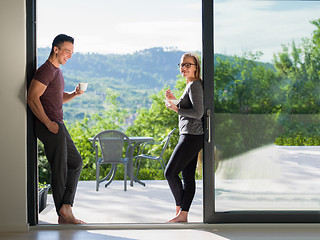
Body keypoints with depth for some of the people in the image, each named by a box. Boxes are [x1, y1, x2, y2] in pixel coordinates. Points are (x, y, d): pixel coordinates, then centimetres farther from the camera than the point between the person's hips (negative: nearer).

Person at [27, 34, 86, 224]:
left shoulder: (57, 71, 18)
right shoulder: (46, 70, -13)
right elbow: (32, 98, -21)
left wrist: (74, 94, 9)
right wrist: (48, 123, -21)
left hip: (58, 126, 10)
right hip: (50, 127, -10)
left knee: (76, 162, 13)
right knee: (60, 170, -4)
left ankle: (66, 207, 10)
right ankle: (63, 215, 6)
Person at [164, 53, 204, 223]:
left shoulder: (194, 85, -12)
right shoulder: (191, 85, 18)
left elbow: (198, 113, -20)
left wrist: (176, 109, -14)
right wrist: (174, 100, 15)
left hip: (191, 136, -10)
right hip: (191, 137, 10)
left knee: (170, 173, -6)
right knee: (188, 177, 8)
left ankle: (179, 206, 8)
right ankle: (183, 215, 9)